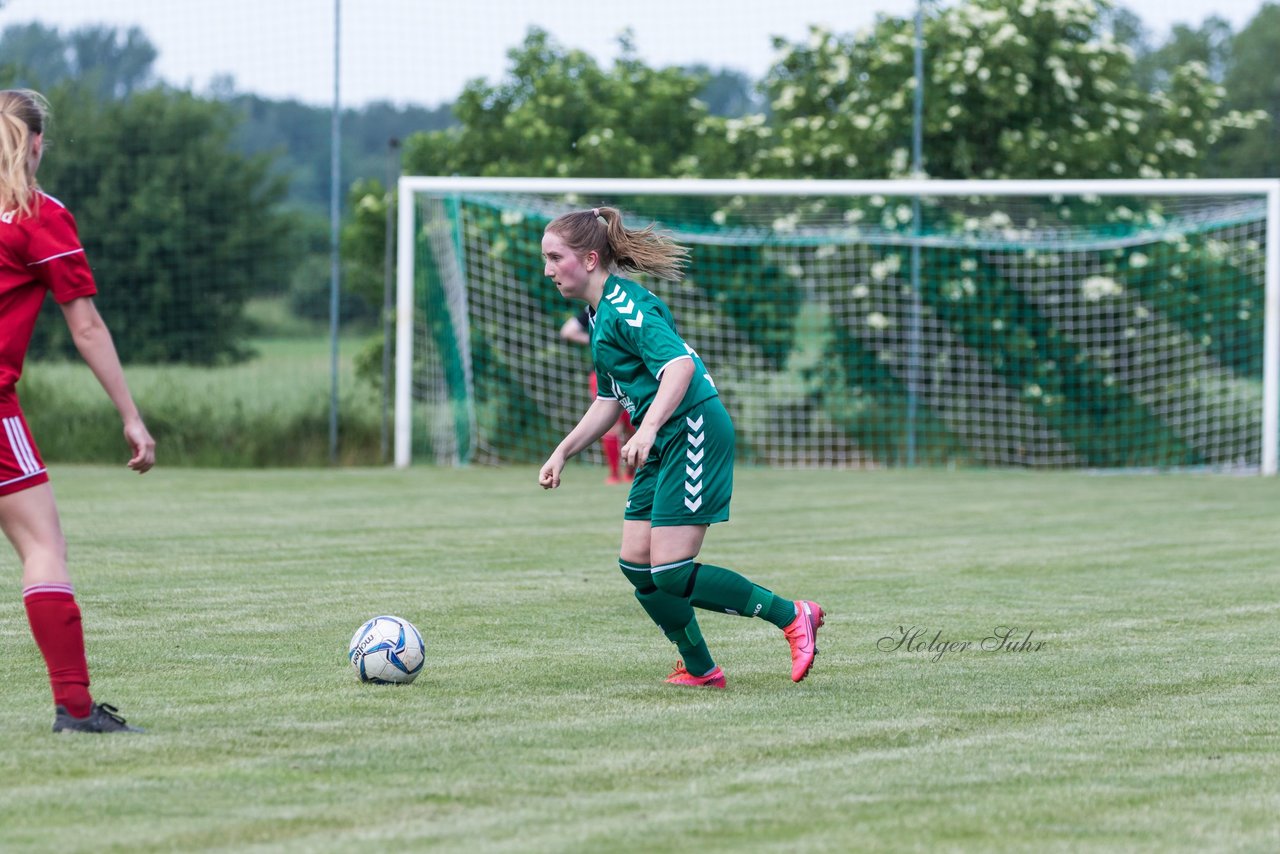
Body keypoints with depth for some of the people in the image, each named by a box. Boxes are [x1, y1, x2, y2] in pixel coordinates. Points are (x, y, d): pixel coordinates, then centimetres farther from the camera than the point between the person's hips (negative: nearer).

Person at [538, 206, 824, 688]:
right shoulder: (599, 313, 17)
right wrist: (562, 453, 23)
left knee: (671, 573, -13)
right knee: (636, 566, 6)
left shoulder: (626, 306, -14)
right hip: (664, 447, 10)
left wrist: (647, 429, -39)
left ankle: (792, 616, -3)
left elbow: (680, 364, -28)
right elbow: (609, 401, 26)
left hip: (693, 430, -10)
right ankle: (699, 669, 17)